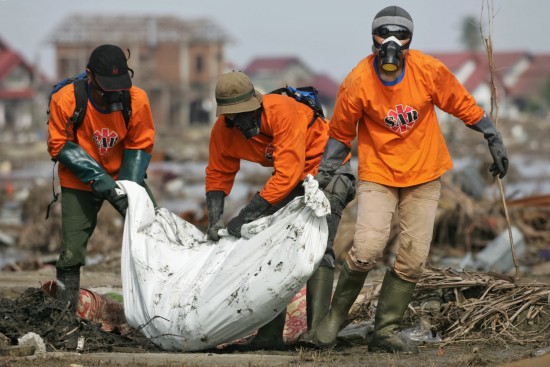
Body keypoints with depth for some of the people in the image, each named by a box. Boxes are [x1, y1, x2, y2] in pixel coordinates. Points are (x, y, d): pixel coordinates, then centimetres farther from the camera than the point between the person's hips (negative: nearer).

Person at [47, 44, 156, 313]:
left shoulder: (137, 99, -17)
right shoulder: (65, 100, -23)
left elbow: (140, 147, -7)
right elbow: (60, 146, -14)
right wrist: (97, 177, -24)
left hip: (123, 175, 3)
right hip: (80, 182, -2)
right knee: (72, 250, -11)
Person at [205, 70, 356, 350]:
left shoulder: (283, 111, -34)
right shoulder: (223, 131, -13)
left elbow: (288, 175, -37)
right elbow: (218, 175, 0)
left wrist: (245, 217, -36)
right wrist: (215, 220, -17)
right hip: (288, 179, 7)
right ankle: (271, 332, 4)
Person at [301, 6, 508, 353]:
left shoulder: (429, 71, -11)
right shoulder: (357, 83, -13)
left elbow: (463, 106, 4)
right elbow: (341, 133, 1)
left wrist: (494, 139, 5)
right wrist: (324, 173, -4)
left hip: (423, 176, 2)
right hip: (378, 175, -2)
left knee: (413, 260, -2)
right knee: (367, 249, -20)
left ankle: (386, 331, 12)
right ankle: (335, 316, 1)